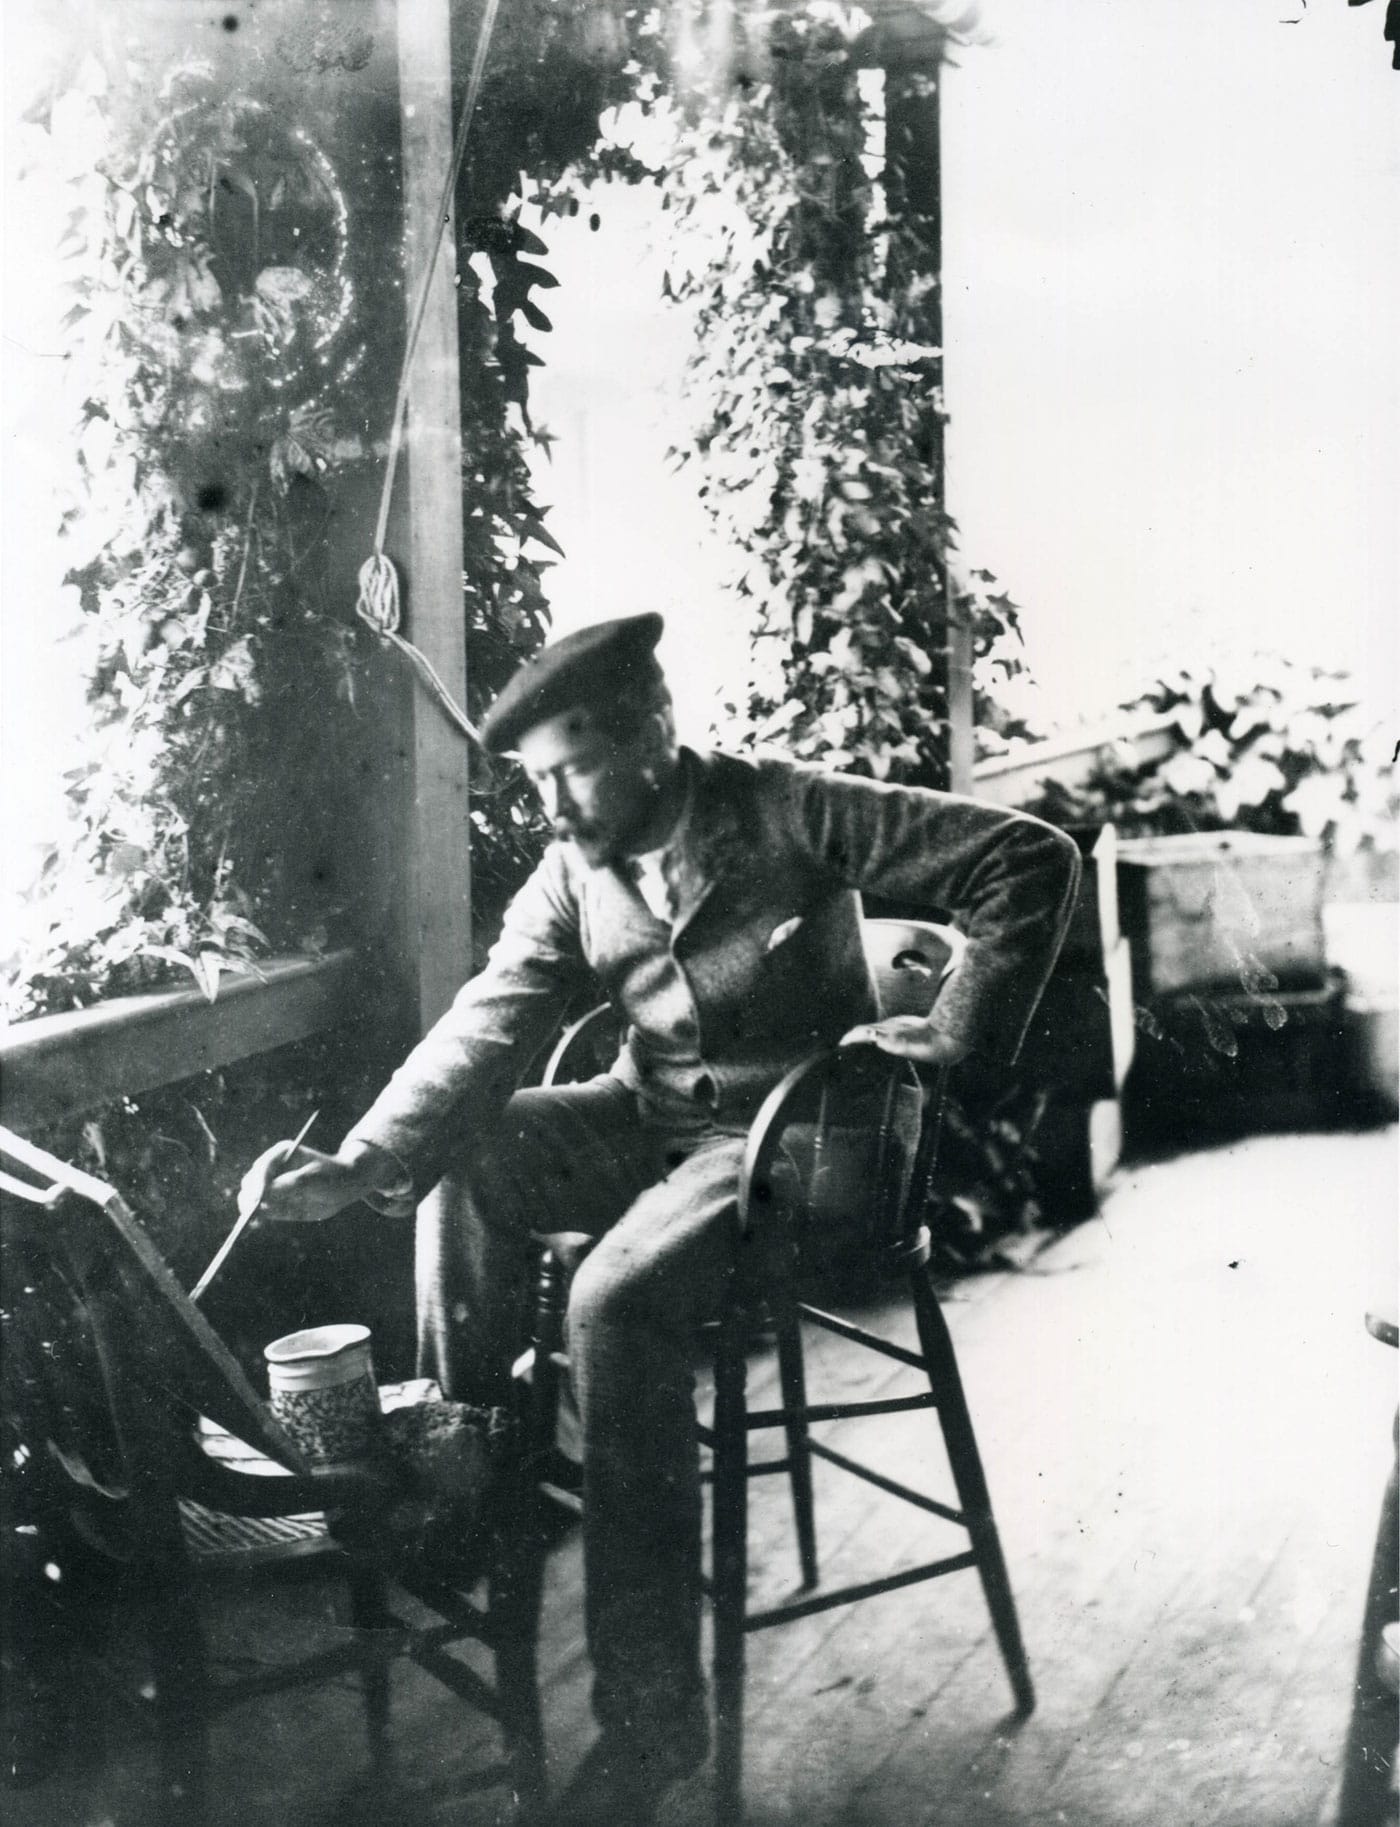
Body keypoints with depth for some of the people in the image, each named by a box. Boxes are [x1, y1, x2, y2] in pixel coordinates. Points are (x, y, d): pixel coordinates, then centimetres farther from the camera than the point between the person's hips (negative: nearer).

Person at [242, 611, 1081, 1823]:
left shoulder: (790, 815, -16)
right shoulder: (571, 879, -1)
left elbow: (1032, 860, -16)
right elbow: (485, 1030, -11)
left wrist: (963, 1030, -17)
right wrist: (362, 1165, -25)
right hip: (656, 1118, 7)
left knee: (616, 1303, -29)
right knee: (467, 1155, -7)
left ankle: (652, 1713, -23)